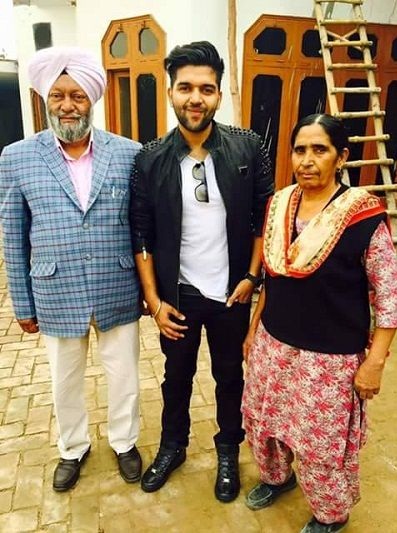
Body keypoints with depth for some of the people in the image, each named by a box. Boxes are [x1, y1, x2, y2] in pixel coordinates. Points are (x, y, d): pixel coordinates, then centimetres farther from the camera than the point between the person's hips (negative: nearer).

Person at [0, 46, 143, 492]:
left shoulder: (129, 153, -5)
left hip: (119, 295, 0)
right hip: (57, 297, 1)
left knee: (124, 376, 17)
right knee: (65, 381, 19)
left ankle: (124, 442, 45)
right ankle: (72, 449, 47)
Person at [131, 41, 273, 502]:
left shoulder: (248, 148, -8)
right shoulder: (150, 159, -7)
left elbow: (264, 216, -1)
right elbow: (142, 235, -3)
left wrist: (252, 277, -6)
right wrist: (154, 300, -5)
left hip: (231, 292, 0)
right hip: (177, 295, 1)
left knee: (229, 376, 18)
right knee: (176, 377, 20)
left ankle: (228, 453, 44)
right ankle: (172, 447, 46)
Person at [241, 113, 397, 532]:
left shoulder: (363, 216, -17)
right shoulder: (278, 204, -1)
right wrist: (253, 330, 12)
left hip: (331, 356, -5)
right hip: (273, 344, 5)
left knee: (323, 441, 12)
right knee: (263, 419, 21)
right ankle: (276, 476, 53)